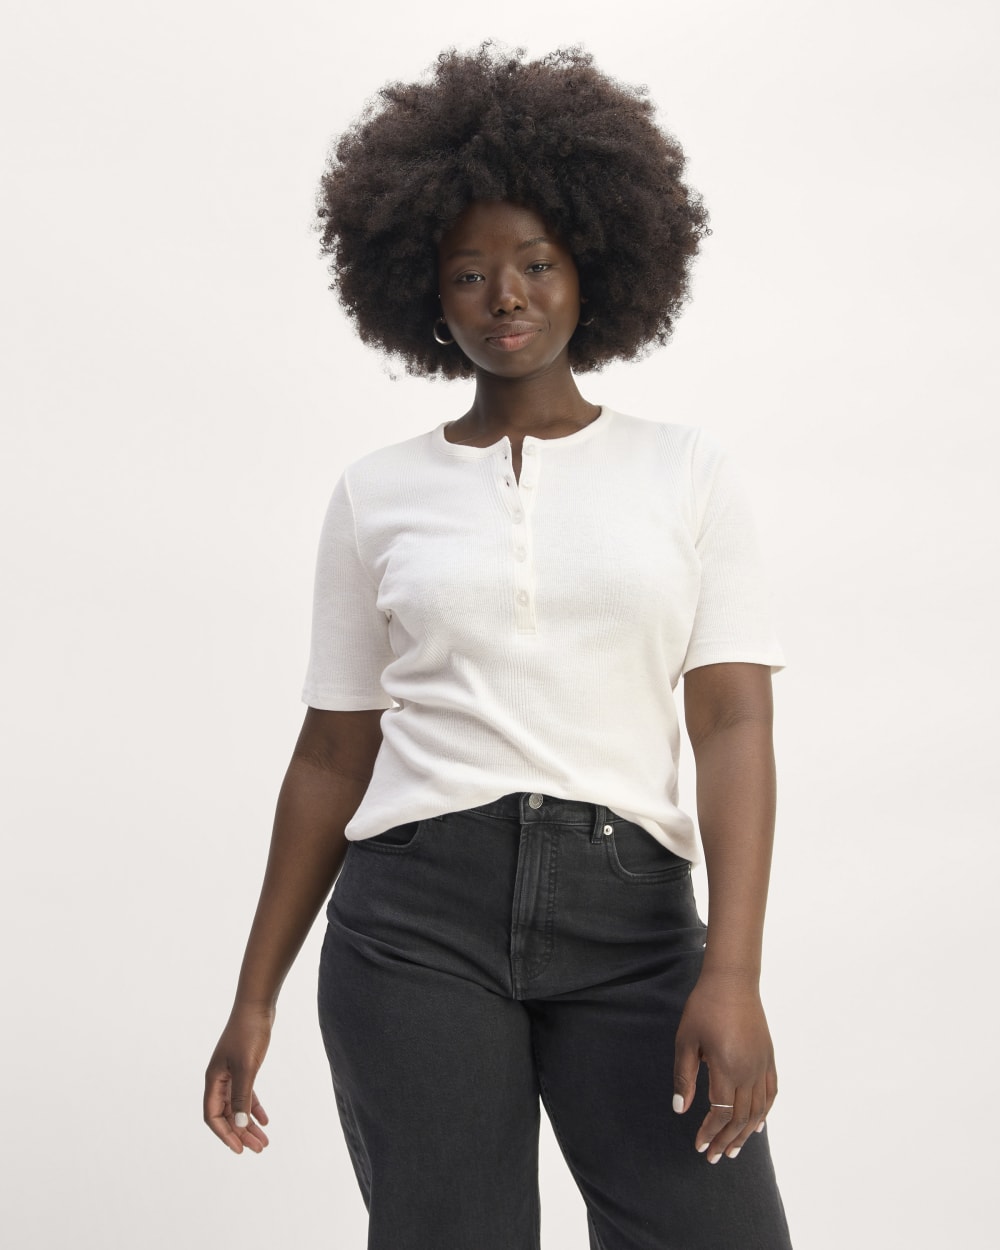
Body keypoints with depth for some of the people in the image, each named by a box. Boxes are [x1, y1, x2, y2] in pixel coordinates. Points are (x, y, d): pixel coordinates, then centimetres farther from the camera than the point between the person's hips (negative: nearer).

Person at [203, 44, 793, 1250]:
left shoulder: (686, 472, 7)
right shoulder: (377, 494, 9)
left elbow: (736, 725, -1)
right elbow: (332, 758, 13)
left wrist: (733, 971, -14)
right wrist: (255, 997, 12)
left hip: (630, 919, 0)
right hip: (415, 916, 1)